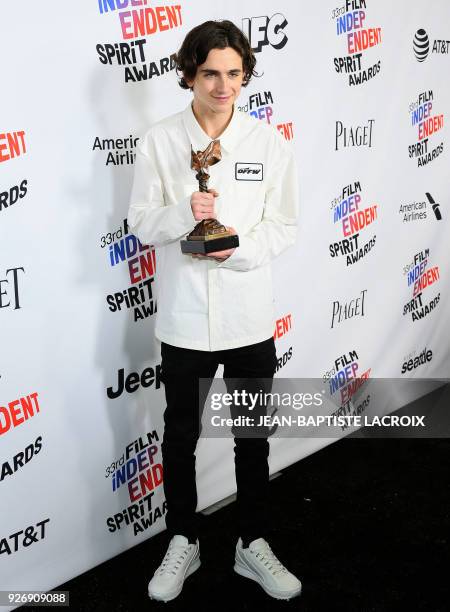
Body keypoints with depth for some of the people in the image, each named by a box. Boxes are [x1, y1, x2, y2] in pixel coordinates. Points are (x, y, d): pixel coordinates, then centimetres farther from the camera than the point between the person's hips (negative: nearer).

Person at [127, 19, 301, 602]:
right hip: (184, 319, 0)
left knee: (253, 439, 14)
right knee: (180, 436, 15)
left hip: (250, 318, 1)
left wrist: (239, 248, -20)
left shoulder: (270, 142, -3)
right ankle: (183, 543, 35)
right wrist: (184, 212, -23)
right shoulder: (158, 141, -5)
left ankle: (254, 544, 34)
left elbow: (284, 226, -2)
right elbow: (141, 222, -3)